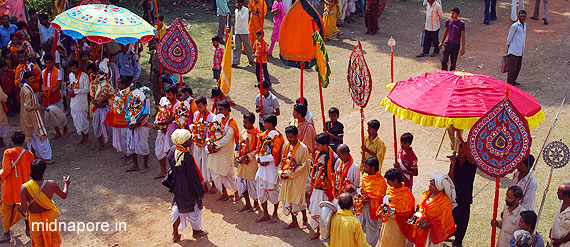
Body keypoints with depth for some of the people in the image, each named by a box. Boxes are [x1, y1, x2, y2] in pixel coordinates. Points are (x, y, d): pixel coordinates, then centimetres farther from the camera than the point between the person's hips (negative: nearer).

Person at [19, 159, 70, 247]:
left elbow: (23, 209, -22)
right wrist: (66, 184, 16)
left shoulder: (25, 187, -22)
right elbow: (64, 195, -3)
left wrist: (19, 207, 2)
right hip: (49, 216, 0)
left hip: (34, 218, 0)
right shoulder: (51, 184, -21)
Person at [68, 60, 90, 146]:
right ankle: (82, 137, 30)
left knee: (83, 121, 0)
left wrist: (74, 91, -21)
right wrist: (70, 91, 0)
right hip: (73, 102, 7)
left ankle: (86, 140, 14)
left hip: (82, 103, -7)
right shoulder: (71, 75, 7)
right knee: (76, 122, 14)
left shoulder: (84, 76, -14)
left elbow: (87, 90, -18)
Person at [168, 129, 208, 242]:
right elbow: (194, 176, -23)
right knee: (193, 208, 15)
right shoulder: (187, 157, -31)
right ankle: (196, 230, 36)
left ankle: (175, 233, 28)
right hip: (188, 189, -7)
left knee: (178, 207, 22)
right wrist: (200, 192, -11)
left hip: (177, 186, 7)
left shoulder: (172, 149, -9)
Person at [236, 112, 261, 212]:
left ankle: (255, 203, 24)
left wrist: (247, 156, -18)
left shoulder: (257, 134, -15)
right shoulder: (243, 131, 6)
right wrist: (238, 156, 2)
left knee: (252, 182, 4)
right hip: (242, 162, 7)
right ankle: (247, 204, 25)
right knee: (242, 182, 11)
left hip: (252, 162, -7)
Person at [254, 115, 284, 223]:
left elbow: (275, 153, -16)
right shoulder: (263, 135, 11)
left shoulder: (277, 136, -11)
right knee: (261, 190, 9)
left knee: (273, 190, 2)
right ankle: (265, 214, 21)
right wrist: (259, 158, -5)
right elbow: (258, 149, 13)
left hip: (271, 166, -7)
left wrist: (265, 160, -13)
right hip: (262, 166, 7)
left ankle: (275, 214, 20)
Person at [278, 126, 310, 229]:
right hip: (286, 178, 6)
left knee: (299, 199, 1)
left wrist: (290, 174, -16)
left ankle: (304, 218, 24)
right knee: (288, 198, 10)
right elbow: (282, 161, 14)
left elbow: (304, 165, -14)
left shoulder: (303, 148, -13)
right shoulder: (286, 146, 6)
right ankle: (294, 221, 21)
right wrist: (281, 172, -4)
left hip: (298, 179, -6)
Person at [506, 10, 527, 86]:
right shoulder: (515, 26, -15)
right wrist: (508, 48, -3)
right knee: (512, 67, -1)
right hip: (514, 51, -8)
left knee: (518, 67, 14)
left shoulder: (525, 25, 8)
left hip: (520, 51, 8)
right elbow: (509, 37, -8)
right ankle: (510, 82, 8)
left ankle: (513, 81, 27)